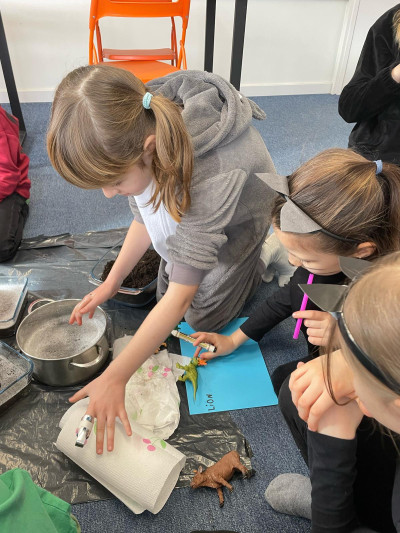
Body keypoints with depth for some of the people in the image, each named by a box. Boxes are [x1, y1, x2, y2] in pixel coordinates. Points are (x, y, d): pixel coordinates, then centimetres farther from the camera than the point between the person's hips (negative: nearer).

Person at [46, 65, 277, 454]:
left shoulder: (210, 179, -50)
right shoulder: (138, 126, -27)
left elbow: (179, 299, -44)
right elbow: (144, 219, -10)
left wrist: (114, 378, -40)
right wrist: (111, 283, -11)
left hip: (239, 224, -5)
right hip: (186, 223, 6)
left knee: (203, 315, 7)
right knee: (165, 292, 11)